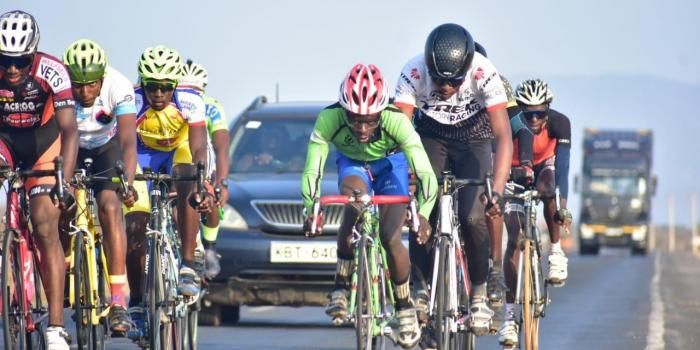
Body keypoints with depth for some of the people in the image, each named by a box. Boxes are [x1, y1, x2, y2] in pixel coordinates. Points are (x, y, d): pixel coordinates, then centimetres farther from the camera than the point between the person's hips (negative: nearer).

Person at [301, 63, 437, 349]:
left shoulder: (395, 120, -37)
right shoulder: (329, 119, -34)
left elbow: (425, 173, -40)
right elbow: (312, 170, -33)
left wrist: (422, 214, -56)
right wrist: (311, 210, -49)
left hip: (389, 164, -1)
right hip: (352, 164, 1)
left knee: (390, 237, -16)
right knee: (354, 199, -34)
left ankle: (405, 308, 9)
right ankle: (341, 288, -22)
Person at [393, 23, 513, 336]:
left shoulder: (484, 74, -33)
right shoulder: (413, 73, -30)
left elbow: (504, 137, -37)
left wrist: (497, 191, -47)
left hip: (473, 141, -1)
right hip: (431, 138, 1)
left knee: (473, 216, -18)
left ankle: (479, 293, 0)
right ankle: (421, 286, -1)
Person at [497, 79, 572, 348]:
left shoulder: (559, 123, -30)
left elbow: (562, 165, -38)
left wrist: (563, 205, -49)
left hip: (545, 167, 0)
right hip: (516, 175, 0)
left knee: (547, 187, -37)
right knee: (514, 240, -13)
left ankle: (556, 252, -17)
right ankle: (510, 315, -10)